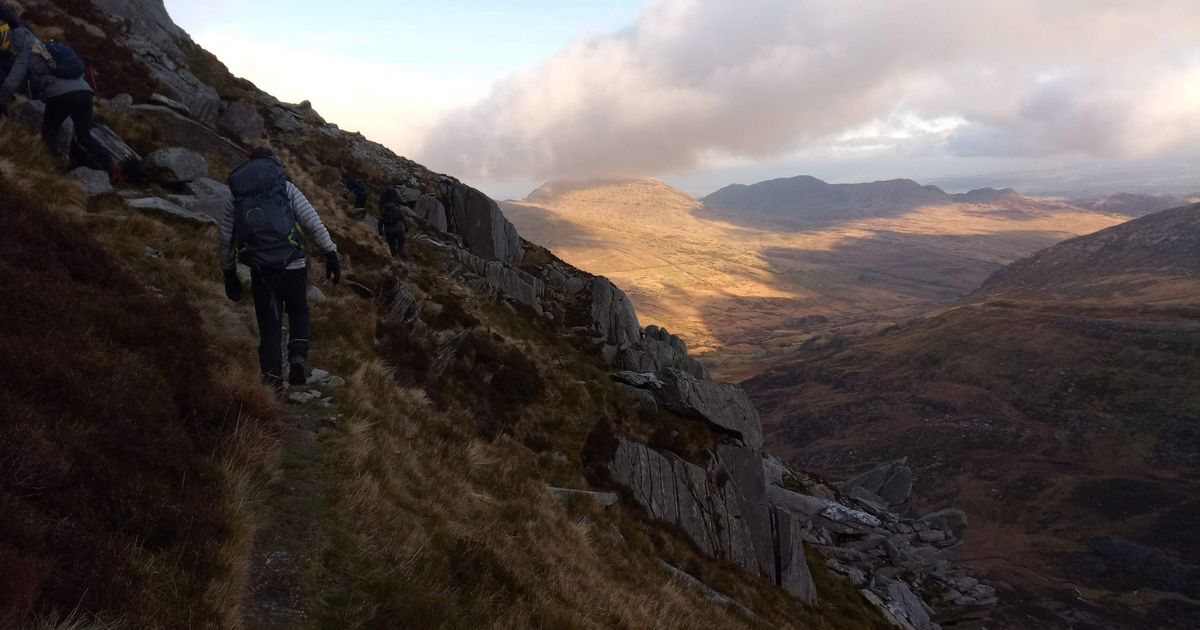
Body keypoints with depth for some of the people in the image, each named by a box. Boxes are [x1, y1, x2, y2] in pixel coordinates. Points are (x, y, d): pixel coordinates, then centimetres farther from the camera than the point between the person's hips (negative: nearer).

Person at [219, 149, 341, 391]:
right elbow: (313, 222, -5)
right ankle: (298, 357, 0)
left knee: (269, 324, 13)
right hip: (293, 267, -1)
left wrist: (229, 274, 22)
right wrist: (331, 253, -2)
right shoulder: (286, 188, 4)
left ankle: (272, 378, 13)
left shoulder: (236, 198, 11)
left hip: (260, 272, 2)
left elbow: (225, 241, 12)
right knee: (299, 311, 21)